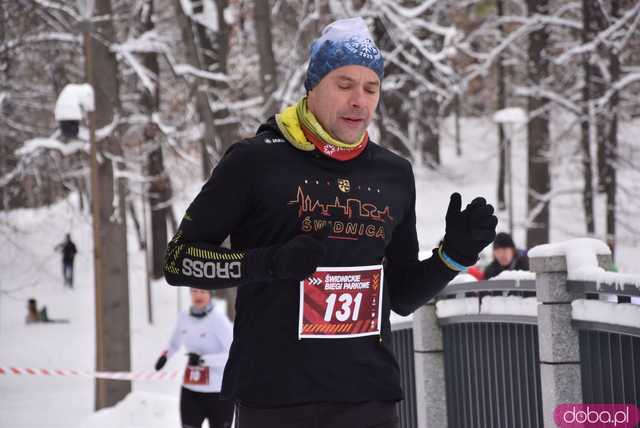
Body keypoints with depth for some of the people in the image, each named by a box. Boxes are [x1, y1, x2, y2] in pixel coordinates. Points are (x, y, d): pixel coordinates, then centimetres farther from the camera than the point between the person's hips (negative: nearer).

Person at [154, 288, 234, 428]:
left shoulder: (219, 320, -14)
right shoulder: (184, 318, 4)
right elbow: (175, 343, 22)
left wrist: (203, 359, -33)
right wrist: (166, 354, 0)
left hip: (218, 393, -4)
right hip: (190, 391, 4)